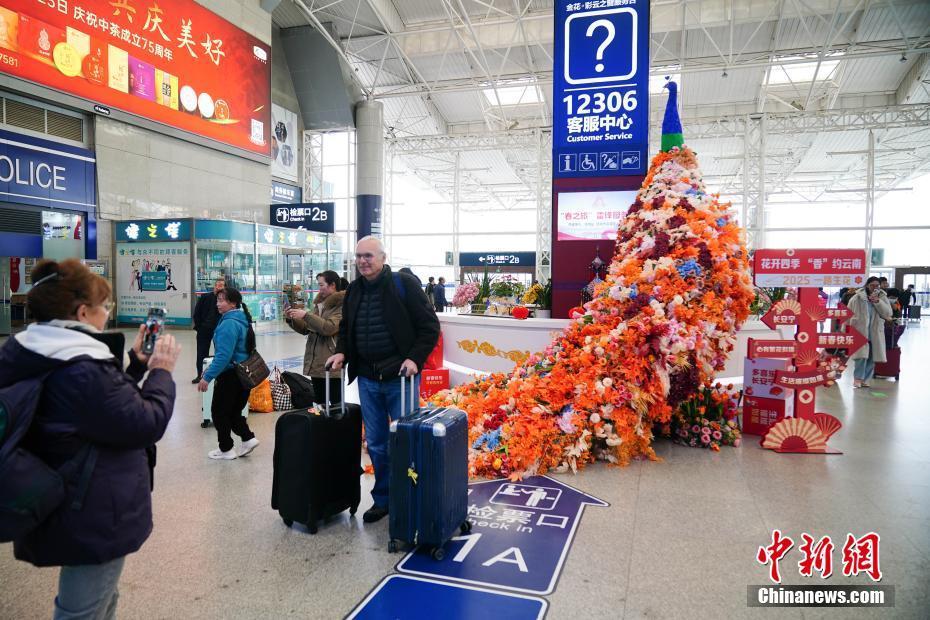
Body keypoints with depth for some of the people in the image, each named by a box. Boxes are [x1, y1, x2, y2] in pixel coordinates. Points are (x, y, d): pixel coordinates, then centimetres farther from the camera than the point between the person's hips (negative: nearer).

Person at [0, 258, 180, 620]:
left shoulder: (39, 359, 4)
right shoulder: (80, 370, -28)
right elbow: (147, 424, -22)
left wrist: (136, 366, 8)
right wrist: (161, 371, -10)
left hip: (73, 508, 10)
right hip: (94, 516, -10)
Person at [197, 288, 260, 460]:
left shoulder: (229, 323, -20)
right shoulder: (241, 320, 10)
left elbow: (223, 355, -26)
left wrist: (207, 377, -23)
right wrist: (211, 369, 22)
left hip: (230, 376, -9)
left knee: (219, 412, 7)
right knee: (233, 411, 19)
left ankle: (226, 450, 16)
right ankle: (248, 438, 14)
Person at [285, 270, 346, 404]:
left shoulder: (342, 305, -9)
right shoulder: (320, 303, 15)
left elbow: (329, 328, -21)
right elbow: (305, 329, 17)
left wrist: (306, 315, -20)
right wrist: (291, 320, 1)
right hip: (315, 363, 8)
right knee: (319, 404, 14)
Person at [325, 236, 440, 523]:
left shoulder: (404, 284, -8)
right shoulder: (354, 290, 9)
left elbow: (429, 326, -8)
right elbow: (345, 327, 22)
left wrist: (415, 358, -17)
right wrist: (341, 352, 4)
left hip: (399, 378, -5)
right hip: (367, 379, 5)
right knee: (376, 444, 14)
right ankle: (382, 499, 29)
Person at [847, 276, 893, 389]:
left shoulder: (882, 297, 7)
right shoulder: (857, 297, -2)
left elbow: (888, 313, -3)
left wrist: (877, 301, -14)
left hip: (875, 333, 3)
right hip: (860, 331, -3)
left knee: (872, 357, 5)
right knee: (861, 355, -13)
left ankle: (865, 379, 16)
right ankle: (858, 378, -3)